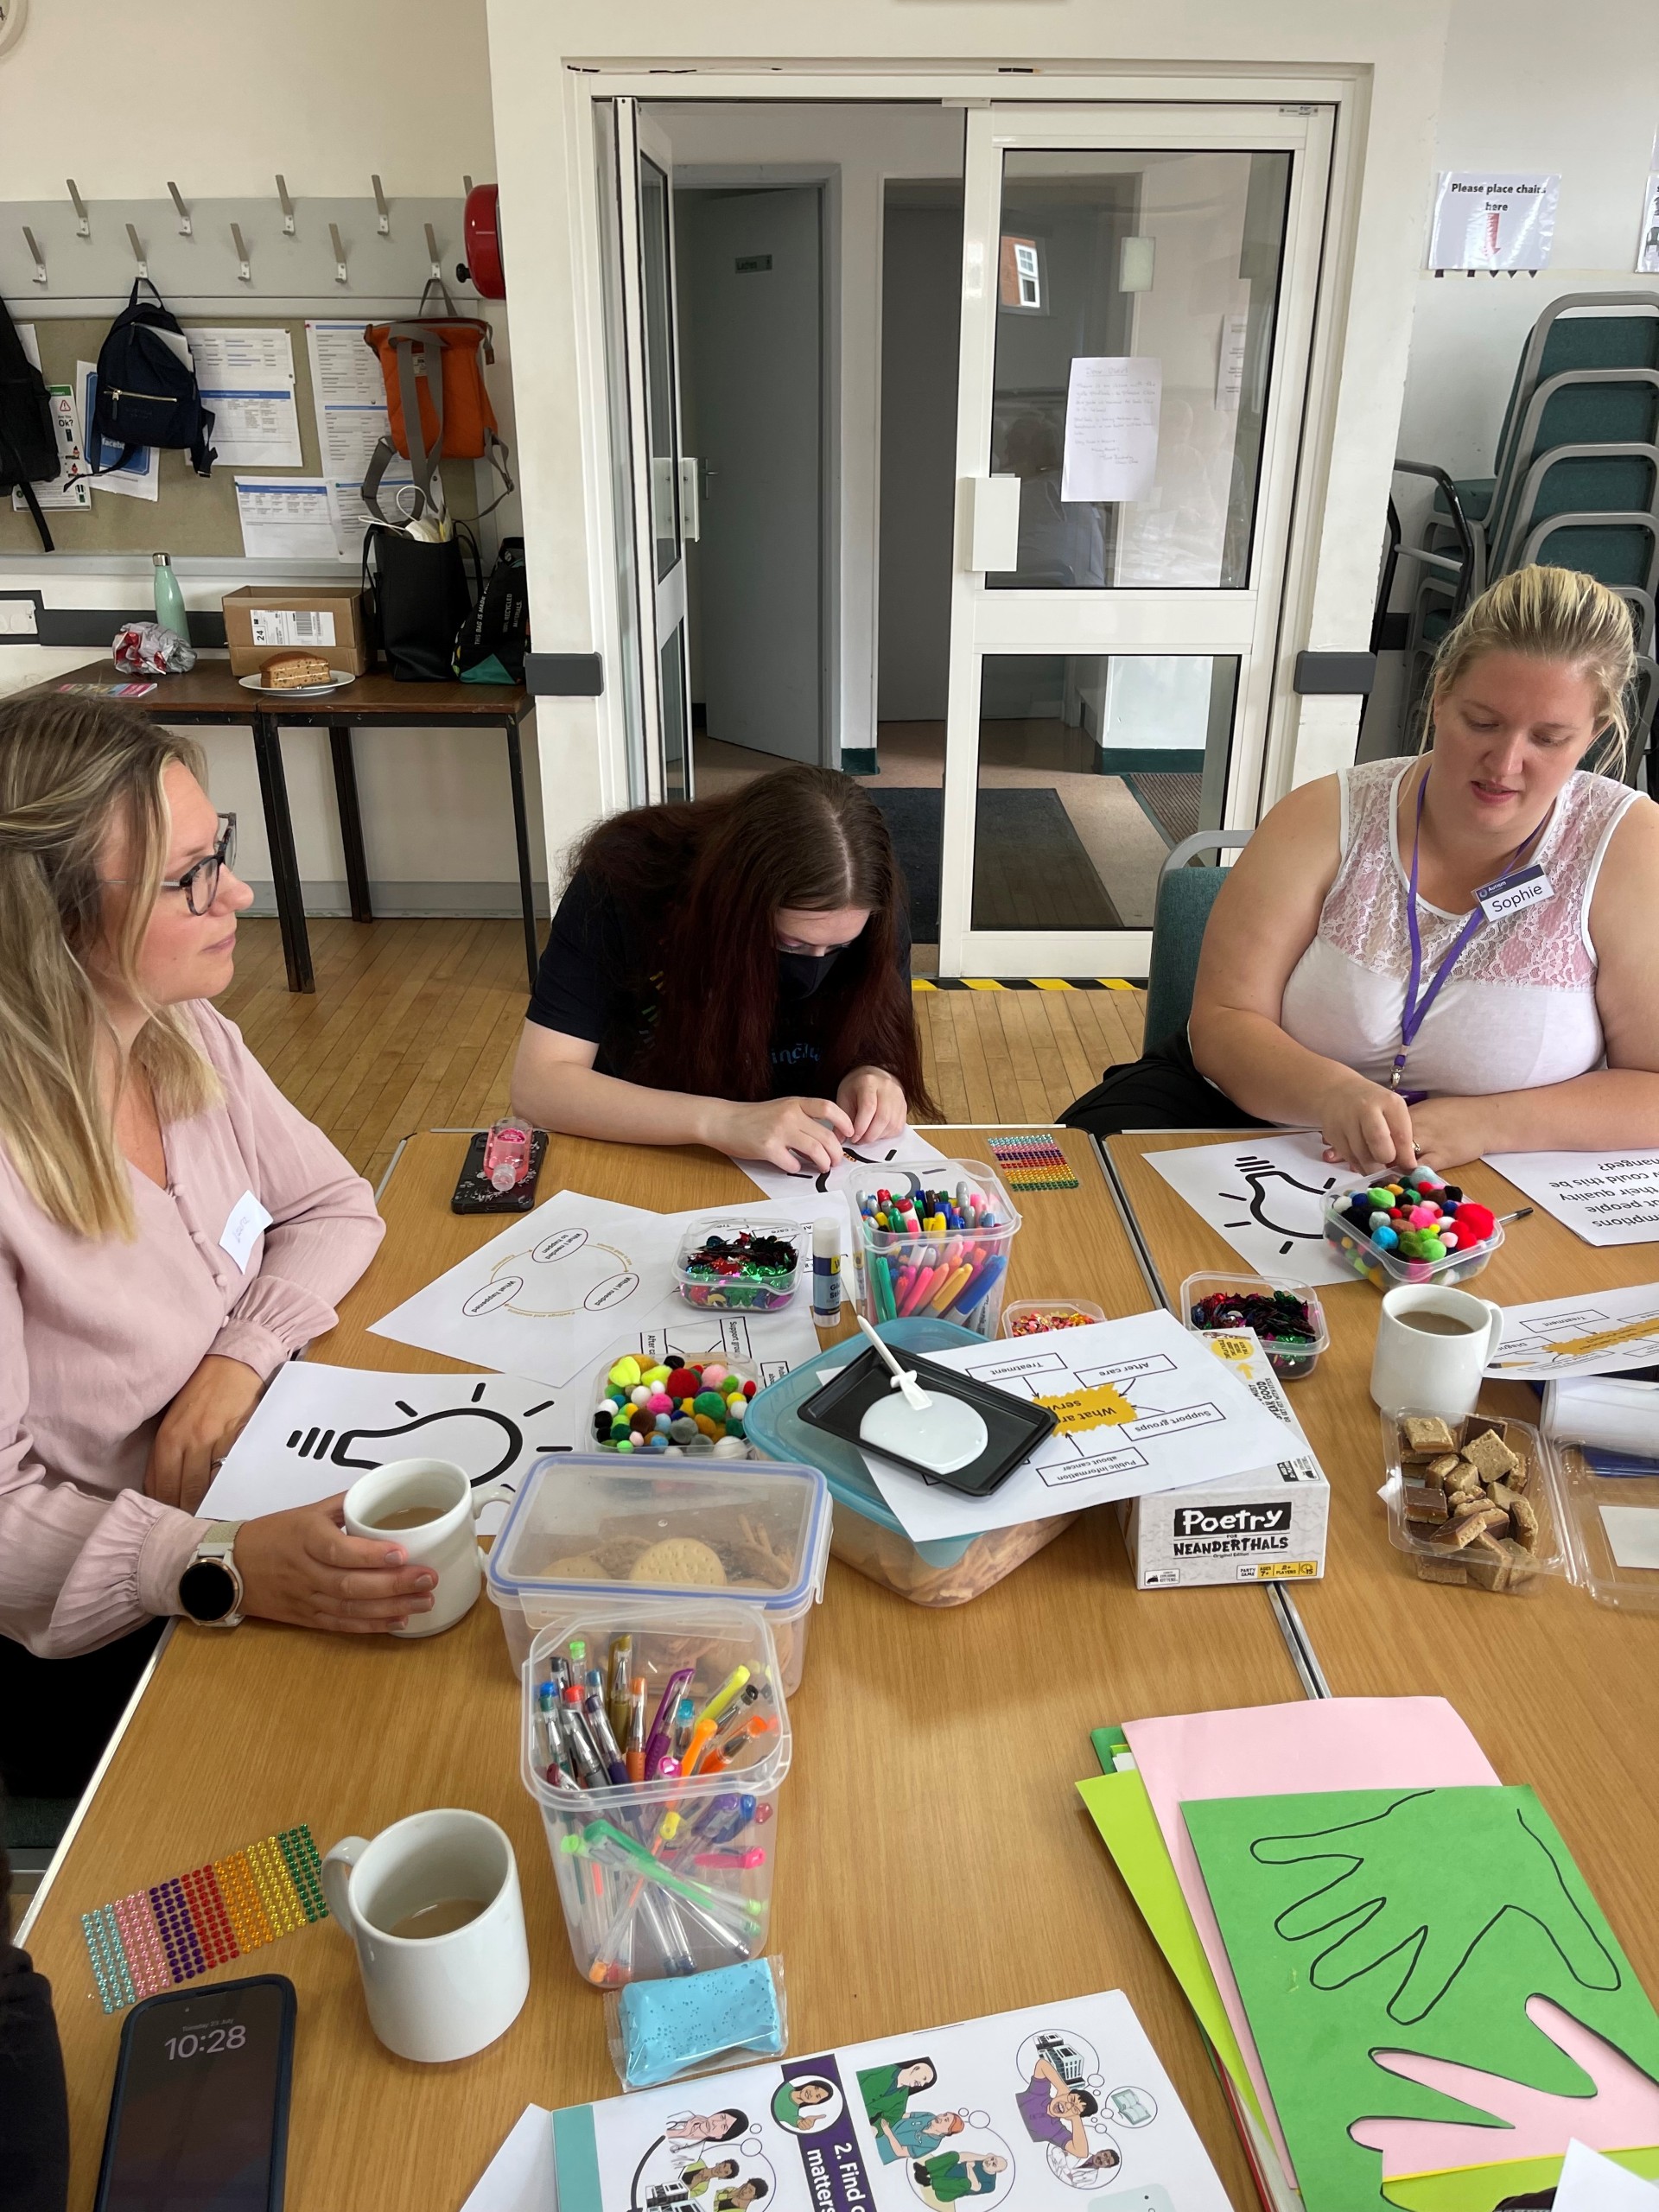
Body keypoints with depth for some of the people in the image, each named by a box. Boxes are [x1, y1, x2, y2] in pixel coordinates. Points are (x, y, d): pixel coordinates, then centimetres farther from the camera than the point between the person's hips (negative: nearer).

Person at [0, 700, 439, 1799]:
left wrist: (241, 1356, -13)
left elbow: (335, 1206, 5)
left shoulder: (191, 1037, -5)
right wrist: (224, 1568, -39)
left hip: (256, 1491, 6)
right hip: (93, 1646, -6)